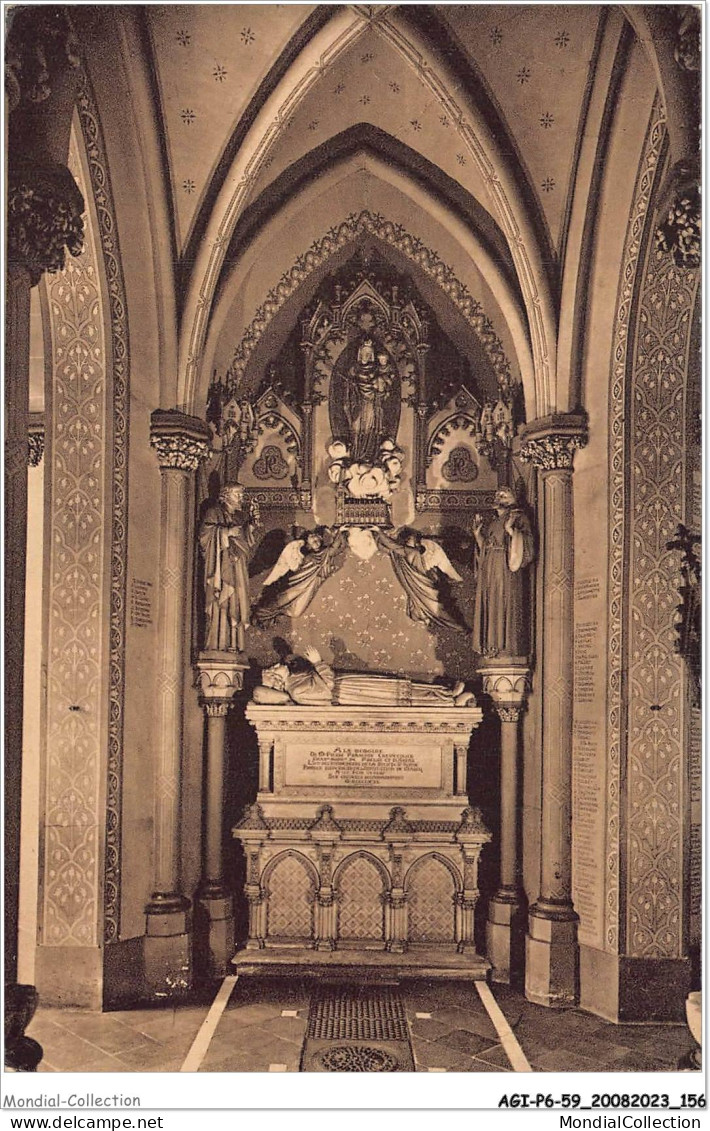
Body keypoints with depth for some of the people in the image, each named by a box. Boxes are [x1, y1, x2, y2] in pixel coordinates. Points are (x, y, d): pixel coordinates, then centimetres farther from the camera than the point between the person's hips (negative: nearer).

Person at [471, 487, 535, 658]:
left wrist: (510, 530, -20)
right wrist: (477, 531, 14)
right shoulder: (491, 521, 22)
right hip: (489, 569, 7)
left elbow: (525, 542, -9)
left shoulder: (518, 517, 3)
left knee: (506, 604, -10)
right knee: (490, 604, 1)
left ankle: (507, 646, -9)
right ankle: (492, 645, 3)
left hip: (506, 569, -7)